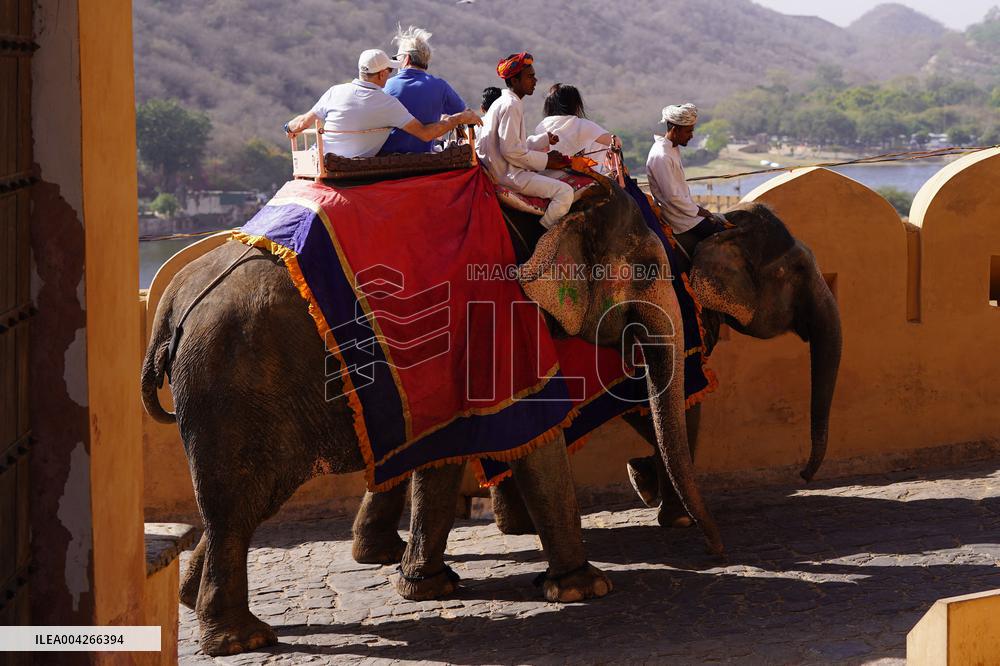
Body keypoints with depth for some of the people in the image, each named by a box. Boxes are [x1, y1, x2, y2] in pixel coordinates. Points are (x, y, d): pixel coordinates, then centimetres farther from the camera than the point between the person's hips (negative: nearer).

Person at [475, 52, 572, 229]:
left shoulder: (502, 102, 17)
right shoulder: (511, 105, -16)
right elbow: (511, 151, -23)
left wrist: (545, 140, 17)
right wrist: (546, 161, -15)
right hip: (508, 174, -11)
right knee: (565, 192, -19)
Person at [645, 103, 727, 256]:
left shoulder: (673, 149, 8)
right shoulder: (661, 157, -25)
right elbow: (672, 197, -23)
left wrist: (696, 207, 11)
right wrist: (697, 211, -13)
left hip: (686, 208, 10)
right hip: (679, 219, -10)